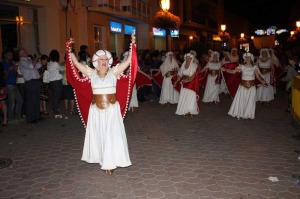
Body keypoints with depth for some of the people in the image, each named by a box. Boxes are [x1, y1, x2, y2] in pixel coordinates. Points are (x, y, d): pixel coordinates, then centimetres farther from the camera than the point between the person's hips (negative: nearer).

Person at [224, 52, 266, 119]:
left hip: (252, 86, 0)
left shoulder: (254, 67, 0)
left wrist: (262, 81, -13)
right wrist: (226, 70, -19)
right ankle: (239, 113, 17)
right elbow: (233, 71, -6)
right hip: (243, 86, 0)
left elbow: (258, 76, 2)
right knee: (240, 100, 2)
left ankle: (248, 115, 17)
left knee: (250, 101, 4)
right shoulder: (242, 66, 0)